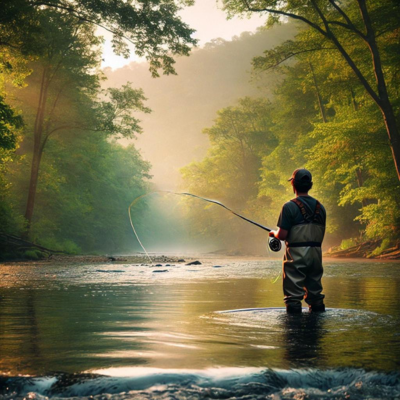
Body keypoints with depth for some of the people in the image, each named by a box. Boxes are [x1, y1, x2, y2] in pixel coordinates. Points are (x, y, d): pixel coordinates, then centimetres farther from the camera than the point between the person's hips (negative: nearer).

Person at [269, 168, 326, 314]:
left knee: (293, 293, 0)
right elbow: (321, 234, 13)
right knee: (315, 291, 15)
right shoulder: (320, 207, 8)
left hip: (296, 254, -5)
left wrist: (274, 233, 9)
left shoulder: (290, 206, -10)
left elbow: (282, 235, -13)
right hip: (316, 253, 6)